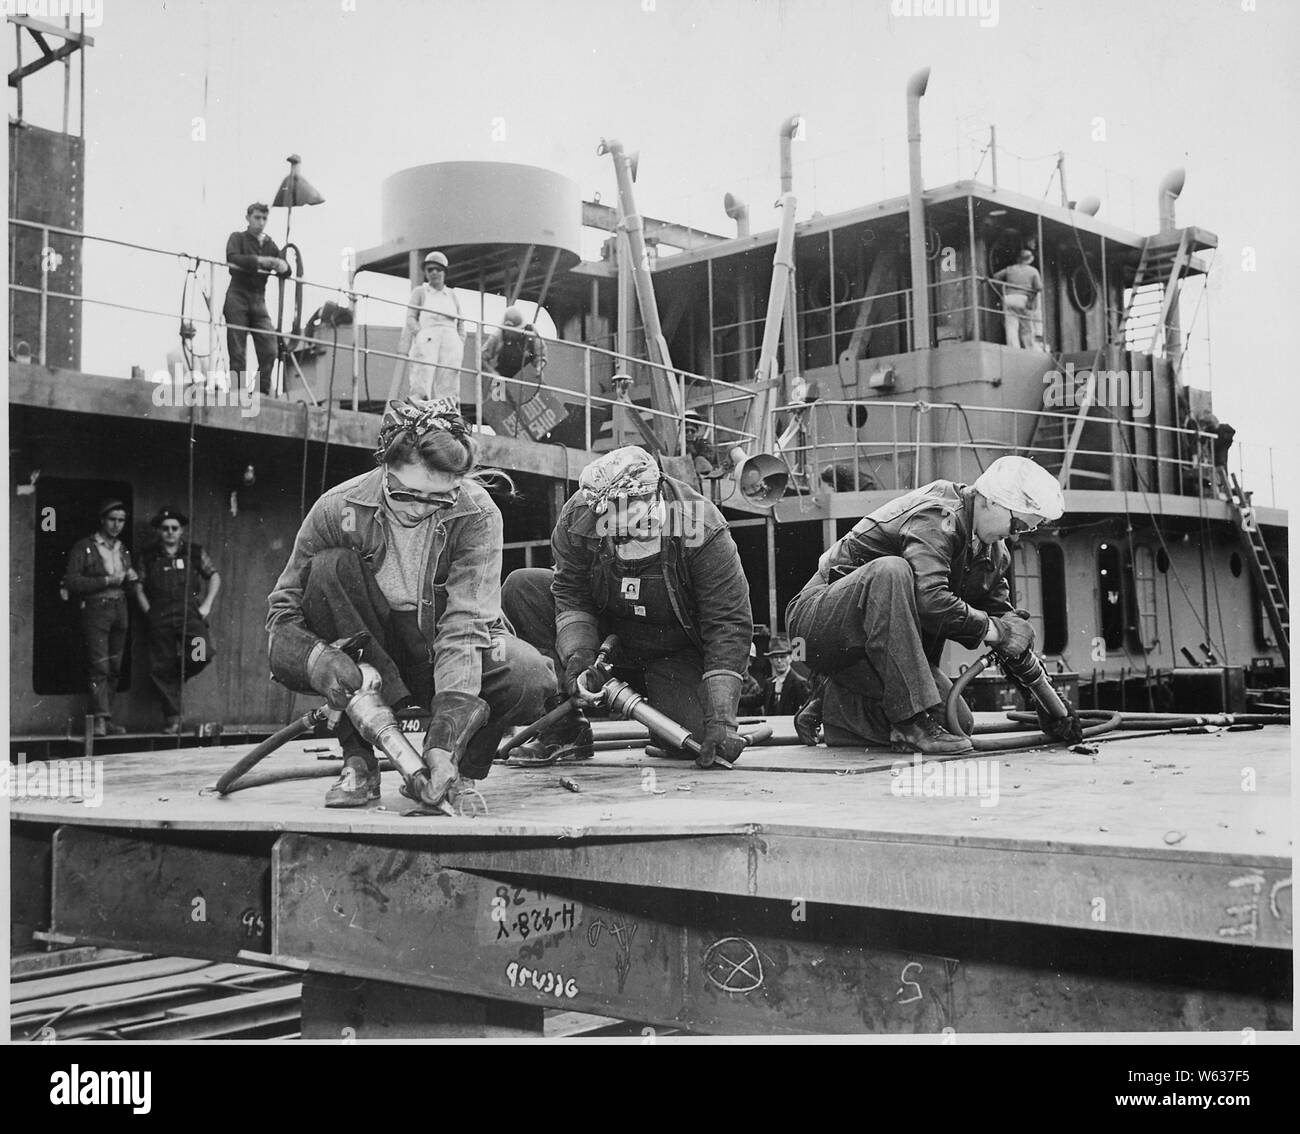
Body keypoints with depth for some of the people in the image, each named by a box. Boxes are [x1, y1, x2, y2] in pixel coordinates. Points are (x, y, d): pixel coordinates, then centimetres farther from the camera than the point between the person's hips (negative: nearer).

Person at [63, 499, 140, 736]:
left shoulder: (123, 550, 18)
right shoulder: (83, 547, -1)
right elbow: (71, 581, -10)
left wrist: (132, 578, 3)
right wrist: (106, 580, -14)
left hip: (120, 609, 6)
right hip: (95, 609, -6)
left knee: (114, 669, 4)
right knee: (99, 666, -14)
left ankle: (107, 719, 8)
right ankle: (100, 719, -17)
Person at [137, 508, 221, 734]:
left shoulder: (195, 553, 9)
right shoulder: (148, 557, 10)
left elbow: (214, 576, 15)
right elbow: (139, 587, 13)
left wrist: (206, 605, 5)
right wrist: (148, 611, 1)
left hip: (190, 613, 0)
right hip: (160, 619, 1)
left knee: (203, 654, -21)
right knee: (162, 667, -1)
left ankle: (179, 677, 11)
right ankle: (172, 717, 9)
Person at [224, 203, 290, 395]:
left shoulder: (270, 245, 18)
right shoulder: (238, 238, 6)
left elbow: (286, 271, 11)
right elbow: (233, 258, -14)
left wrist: (282, 266, -13)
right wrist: (259, 260, -22)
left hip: (259, 301, 4)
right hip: (238, 299, -4)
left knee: (269, 350, -8)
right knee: (237, 352, -6)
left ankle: (263, 392, -2)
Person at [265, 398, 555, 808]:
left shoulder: (477, 514, -21)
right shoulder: (338, 509, -18)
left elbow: (465, 626, -30)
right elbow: (282, 610, -12)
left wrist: (443, 745, -40)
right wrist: (316, 657, -36)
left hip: (446, 656, -1)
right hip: (370, 650, 1)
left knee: (531, 678, -31)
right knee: (329, 568, -27)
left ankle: (457, 772, -1)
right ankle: (359, 761, -23)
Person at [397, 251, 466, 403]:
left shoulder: (451, 295, 21)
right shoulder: (420, 292, 12)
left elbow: (460, 325, 21)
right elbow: (410, 318, 2)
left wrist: (461, 345, 7)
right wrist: (422, 335, -13)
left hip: (450, 344, 3)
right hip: (426, 342, -3)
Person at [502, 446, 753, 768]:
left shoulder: (703, 531, -30)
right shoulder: (577, 517, -22)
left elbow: (729, 624, -28)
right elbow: (571, 596, -13)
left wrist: (721, 719, -35)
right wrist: (578, 655, -34)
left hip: (675, 652, -3)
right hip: (609, 631, 3)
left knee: (696, 737, -27)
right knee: (521, 588, -19)